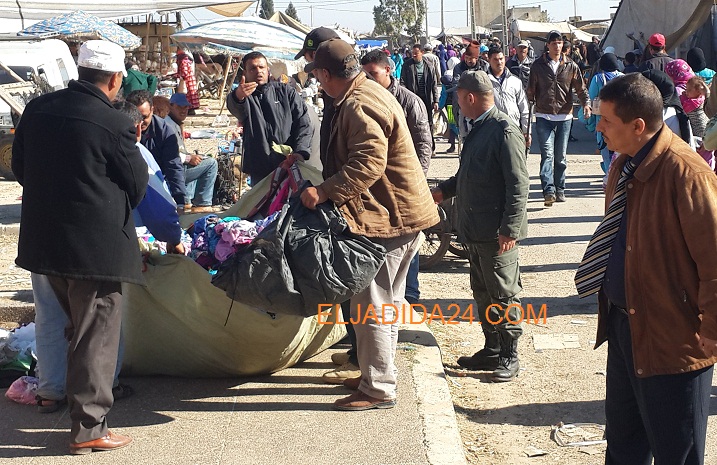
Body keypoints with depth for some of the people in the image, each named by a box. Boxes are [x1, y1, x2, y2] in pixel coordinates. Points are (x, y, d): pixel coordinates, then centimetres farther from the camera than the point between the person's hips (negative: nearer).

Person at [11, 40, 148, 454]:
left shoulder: (36, 109, 3)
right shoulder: (113, 124, -16)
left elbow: (21, 169, 13)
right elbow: (138, 186, -5)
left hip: (45, 239, 7)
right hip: (99, 244, -7)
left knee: (79, 326, 24)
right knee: (96, 336, 4)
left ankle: (87, 398, 38)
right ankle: (89, 428, 10)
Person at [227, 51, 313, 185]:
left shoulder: (286, 91, 11)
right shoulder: (245, 97, 10)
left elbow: (304, 123, 2)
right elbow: (237, 110, -16)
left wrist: (301, 152, -16)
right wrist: (238, 97, -42)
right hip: (259, 172, 0)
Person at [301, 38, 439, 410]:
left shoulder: (358, 106, -19)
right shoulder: (370, 94, 15)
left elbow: (368, 164, -30)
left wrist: (323, 191, -29)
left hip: (387, 218, -11)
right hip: (396, 212, 11)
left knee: (371, 304, -4)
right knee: (384, 301, 19)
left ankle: (378, 389, 3)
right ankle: (379, 373, 31)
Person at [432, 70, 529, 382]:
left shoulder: (505, 132, -17)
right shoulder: (478, 129, 12)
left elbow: (518, 185, -20)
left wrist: (509, 230, -22)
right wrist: (444, 190, 20)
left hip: (497, 234, -9)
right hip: (475, 229, 9)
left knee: (504, 295, 2)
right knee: (482, 292, 16)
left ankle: (509, 356, 13)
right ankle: (492, 349, 28)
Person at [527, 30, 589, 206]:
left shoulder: (570, 66, 6)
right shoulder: (538, 65, 3)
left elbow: (580, 88, 6)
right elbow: (531, 89, 6)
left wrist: (585, 103, -11)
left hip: (564, 117, 2)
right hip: (544, 117, -2)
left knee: (561, 156, 9)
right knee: (547, 154, -13)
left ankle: (559, 189, 19)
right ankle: (548, 190, -20)